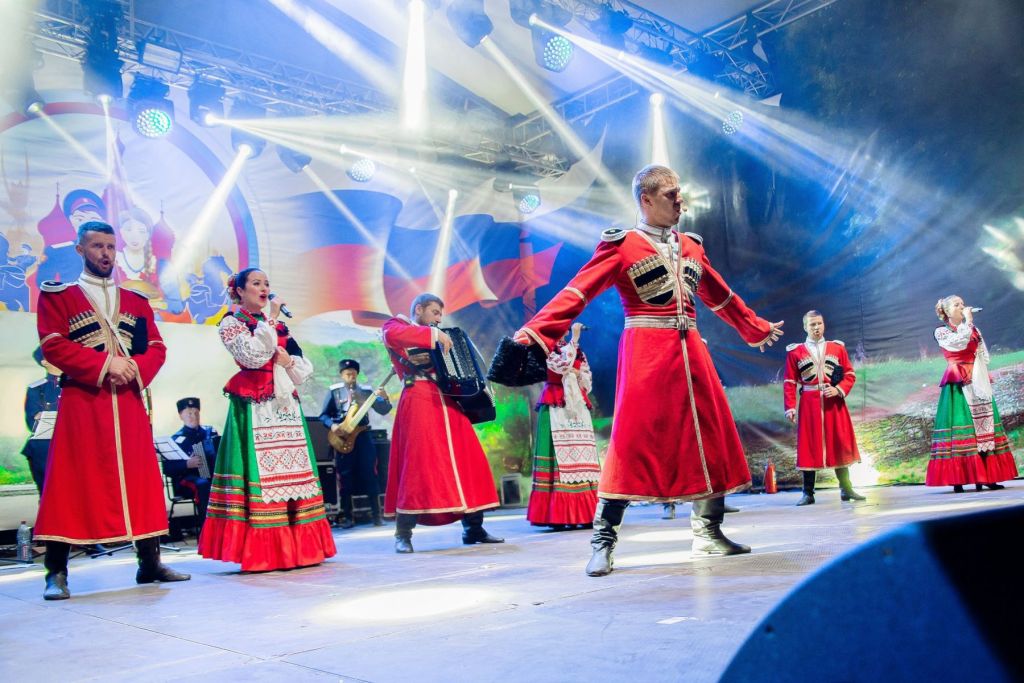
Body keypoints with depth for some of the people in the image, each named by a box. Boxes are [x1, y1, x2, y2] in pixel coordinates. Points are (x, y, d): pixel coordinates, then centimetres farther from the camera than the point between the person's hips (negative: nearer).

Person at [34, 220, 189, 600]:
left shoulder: (136, 301, 17)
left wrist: (136, 368, -9)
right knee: (73, 482, -6)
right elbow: (53, 345, -6)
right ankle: (56, 573, -1)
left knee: (141, 478, 4)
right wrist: (104, 364, -16)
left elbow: (156, 347, 12)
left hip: (129, 401, 4)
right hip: (81, 401, -3)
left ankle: (150, 563, 11)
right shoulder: (57, 296, 7)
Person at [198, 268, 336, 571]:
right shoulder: (231, 323, 4)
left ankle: (297, 545, 5)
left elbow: (304, 367, 19)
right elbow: (253, 355, -14)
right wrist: (270, 320, -9)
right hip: (255, 407, -6)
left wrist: (289, 361, -1)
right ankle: (263, 551, -7)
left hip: (286, 404, 6)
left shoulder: (277, 325, 21)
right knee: (261, 471, -10)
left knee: (293, 469, 2)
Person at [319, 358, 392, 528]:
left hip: (362, 436, 1)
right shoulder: (334, 391, 3)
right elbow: (324, 415, 4)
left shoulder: (366, 390, 6)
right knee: (345, 478, 2)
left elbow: (383, 411, 1)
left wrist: (385, 398, -18)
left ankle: (376, 515, 5)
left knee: (370, 475, -1)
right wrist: (332, 425, -15)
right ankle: (347, 517, 10)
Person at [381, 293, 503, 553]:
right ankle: (403, 534, -8)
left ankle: (473, 527, 9)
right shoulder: (397, 325, 7)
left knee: (469, 459, 2)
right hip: (419, 399, -7)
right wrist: (433, 334, -19)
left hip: (447, 401, 7)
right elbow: (392, 335, -18)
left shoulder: (437, 340, 28)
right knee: (419, 459, -14)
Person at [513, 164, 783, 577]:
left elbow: (721, 296, 30)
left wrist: (755, 328, 38)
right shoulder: (621, 245, -1)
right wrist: (538, 329, -27)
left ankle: (708, 532, 19)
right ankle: (603, 542, -3)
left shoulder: (690, 246, 18)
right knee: (634, 438, -11)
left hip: (690, 350, 7)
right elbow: (578, 292, -13)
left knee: (710, 436, 6)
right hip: (645, 351, -6)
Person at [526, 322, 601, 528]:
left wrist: (577, 373, -3)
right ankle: (556, 514, -11)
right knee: (558, 454, -12)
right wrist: (575, 338, -12)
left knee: (581, 456, 0)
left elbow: (587, 384, 17)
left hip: (577, 407, 5)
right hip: (555, 408, -5)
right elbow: (563, 365, -17)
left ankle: (582, 513, 2)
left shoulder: (578, 351, 19)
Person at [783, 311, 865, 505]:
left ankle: (846, 488, 14)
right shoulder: (795, 352, 3)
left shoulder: (838, 348, 9)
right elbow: (789, 382, 0)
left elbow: (850, 375, 7)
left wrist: (838, 389, -11)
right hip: (809, 404, -2)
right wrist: (790, 407, -9)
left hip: (834, 403, 2)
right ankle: (808, 493, 4)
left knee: (840, 444, 4)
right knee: (809, 446, -1)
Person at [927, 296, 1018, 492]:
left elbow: (984, 356, 11)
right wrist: (968, 320, -10)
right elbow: (959, 343, -17)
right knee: (960, 426, -10)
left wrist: (974, 373, -5)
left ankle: (986, 476, 1)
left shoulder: (973, 329, 15)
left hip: (978, 382, 5)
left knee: (983, 424, 0)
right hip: (957, 385, -5)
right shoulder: (941, 332, 2)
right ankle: (958, 479, -10)